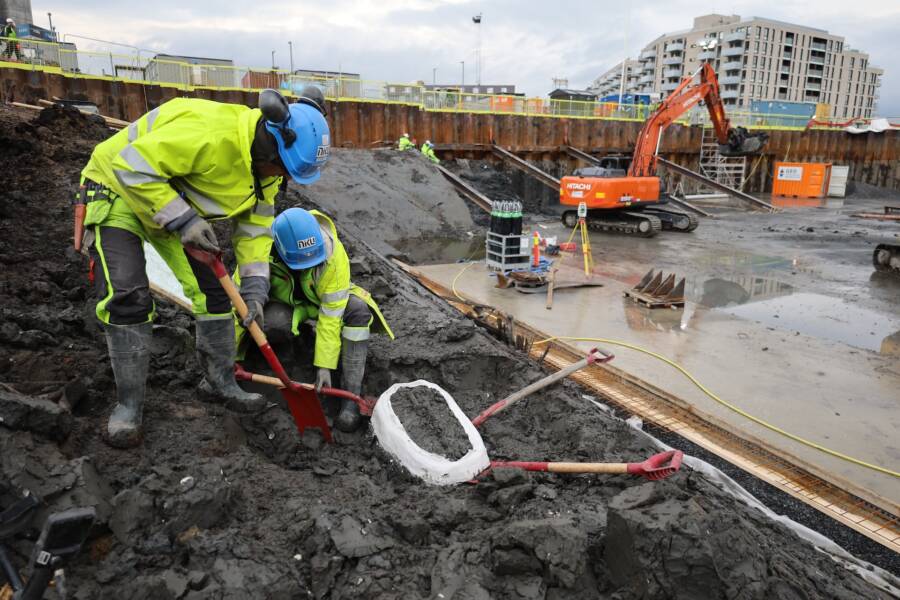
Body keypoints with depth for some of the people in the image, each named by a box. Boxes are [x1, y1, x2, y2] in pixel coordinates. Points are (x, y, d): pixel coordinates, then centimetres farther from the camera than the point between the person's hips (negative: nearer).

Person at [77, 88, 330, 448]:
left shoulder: (266, 164, -10)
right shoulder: (209, 133, -38)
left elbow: (255, 225, -4)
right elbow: (132, 166, -34)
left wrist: (254, 286, -13)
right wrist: (181, 220, -35)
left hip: (177, 201, 7)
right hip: (119, 190, -7)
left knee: (212, 288, 1)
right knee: (127, 296, -19)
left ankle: (220, 382, 16)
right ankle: (128, 404, -4)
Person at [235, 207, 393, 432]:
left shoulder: (333, 253, -34)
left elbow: (331, 314, -30)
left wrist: (325, 365, -30)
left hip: (324, 297, 0)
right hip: (286, 301, 0)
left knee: (357, 310, -32)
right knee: (272, 323, -36)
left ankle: (351, 395, -27)